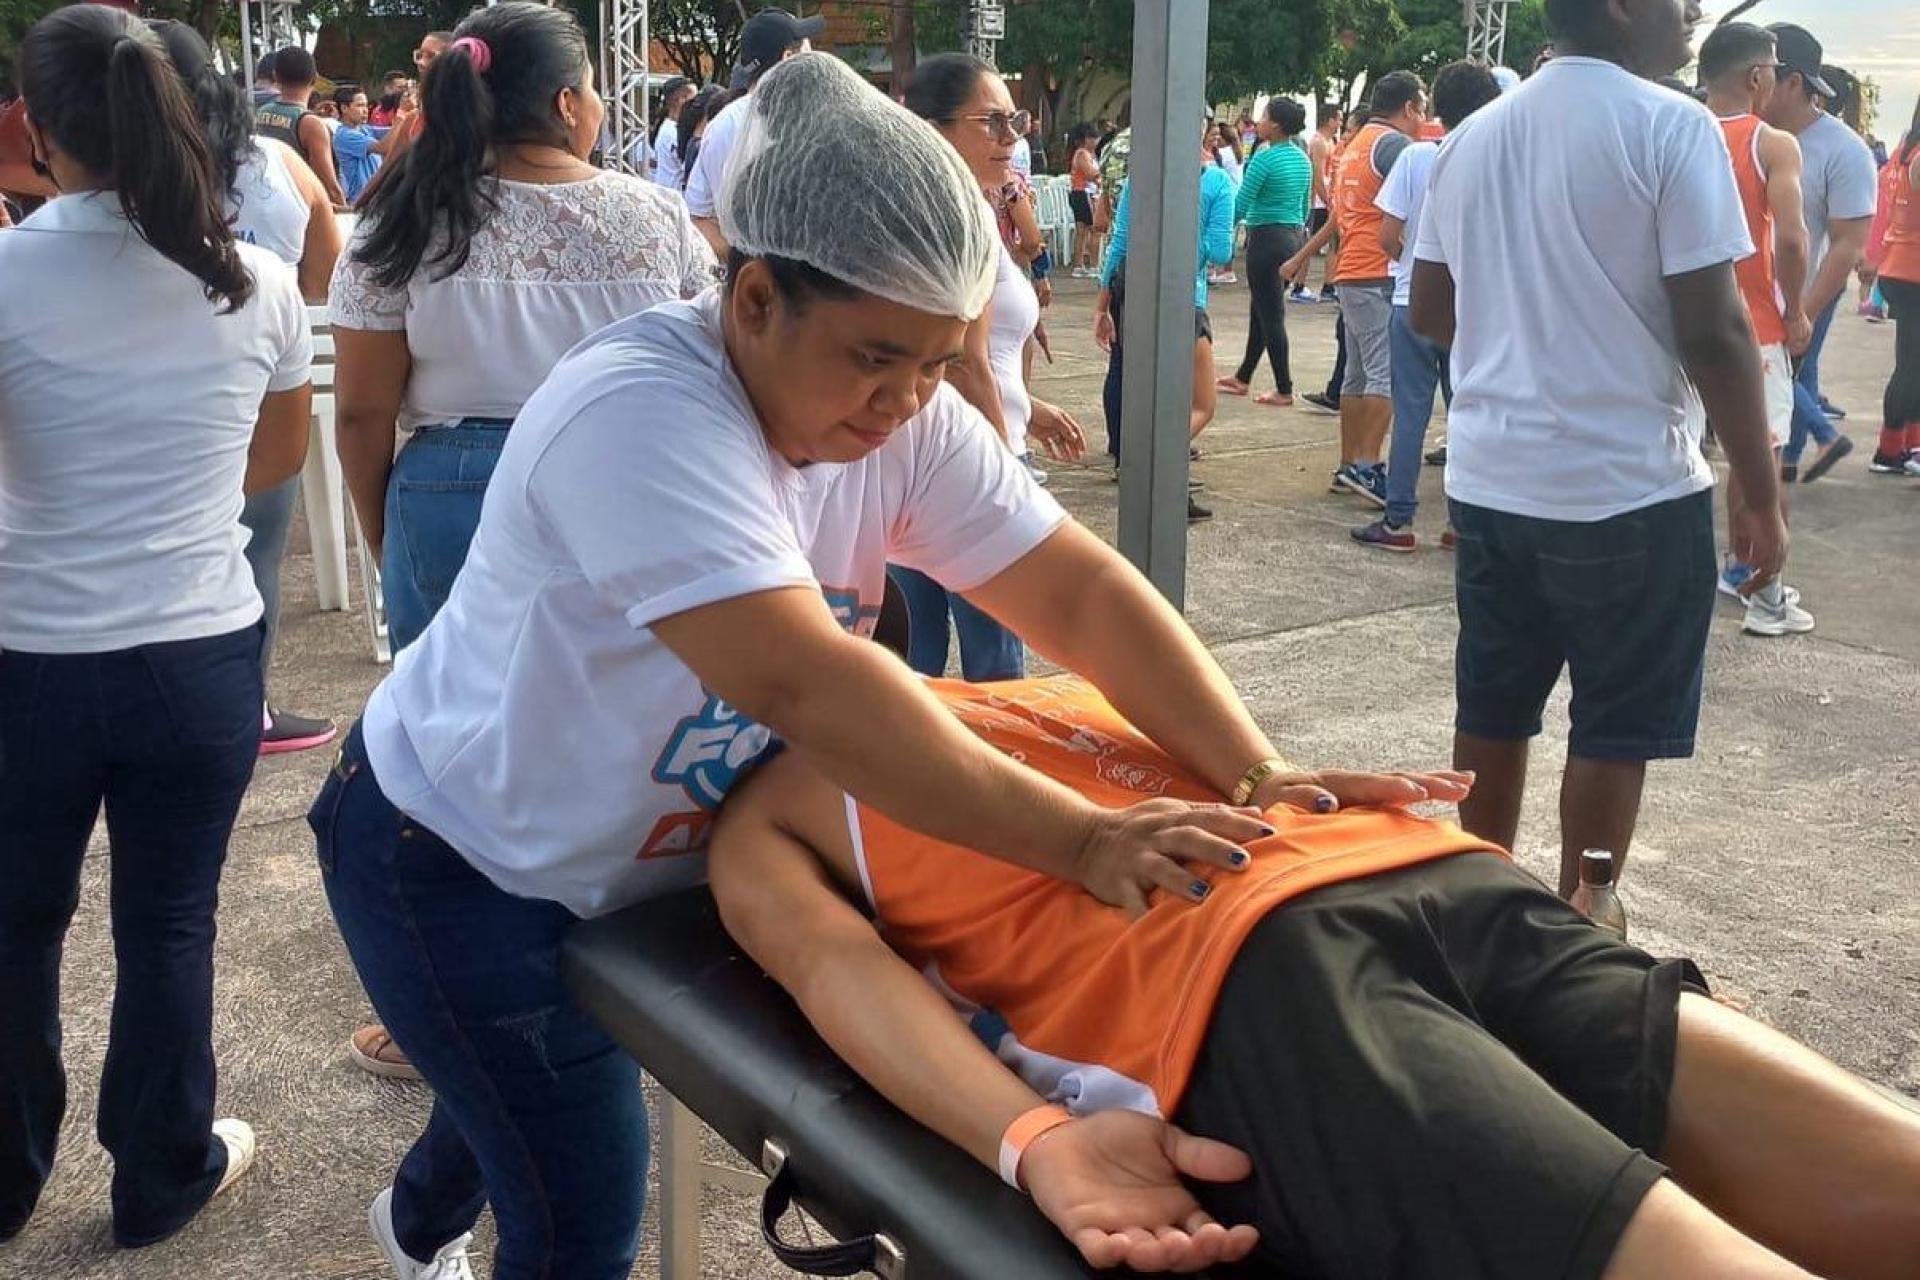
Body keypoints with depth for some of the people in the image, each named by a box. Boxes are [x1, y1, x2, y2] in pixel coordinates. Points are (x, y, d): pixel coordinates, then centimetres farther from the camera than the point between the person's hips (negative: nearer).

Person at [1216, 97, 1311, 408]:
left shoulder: (1265, 158, -15)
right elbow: (1305, 205, 15)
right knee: (1261, 311, 19)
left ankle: (1284, 390, 1)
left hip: (1267, 239, -9)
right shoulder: (1302, 159, 8)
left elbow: (1240, 205, -15)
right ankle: (1243, 378, 30)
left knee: (1271, 316, -2)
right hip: (1295, 237, 9)